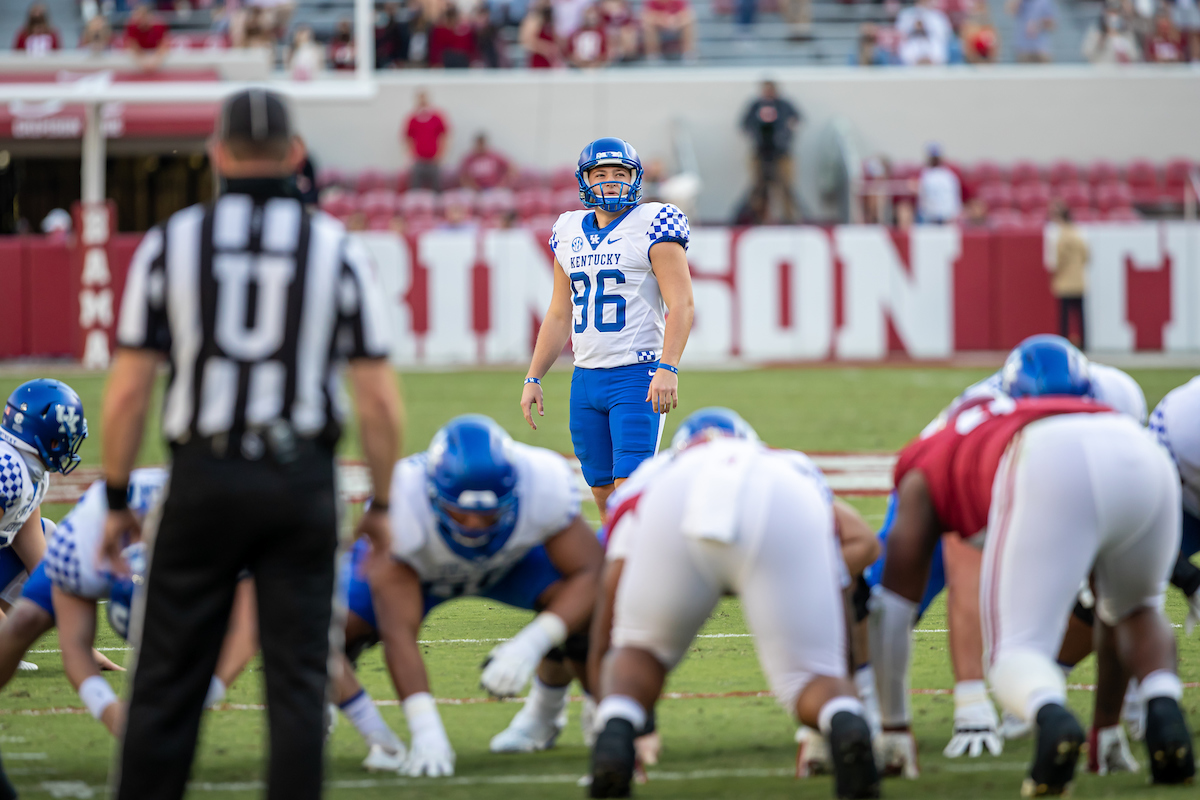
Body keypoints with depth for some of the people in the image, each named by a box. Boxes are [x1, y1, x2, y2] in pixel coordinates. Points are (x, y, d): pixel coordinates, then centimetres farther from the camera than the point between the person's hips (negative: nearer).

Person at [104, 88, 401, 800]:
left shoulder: (170, 244, 0)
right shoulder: (337, 249, 0)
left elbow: (129, 390, 0)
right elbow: (378, 399, 0)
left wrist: (117, 498, 9)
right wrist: (381, 503, 10)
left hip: (203, 478, 0)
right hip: (302, 479, 0)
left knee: (169, 679, 7)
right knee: (297, 677, 5)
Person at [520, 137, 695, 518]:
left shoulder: (652, 225, -5)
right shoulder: (570, 232, 14)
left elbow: (682, 304, -12)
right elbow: (559, 315, 21)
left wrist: (667, 368, -24)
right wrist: (533, 378, 15)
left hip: (637, 373, -6)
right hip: (586, 379, 6)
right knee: (603, 490, 6)